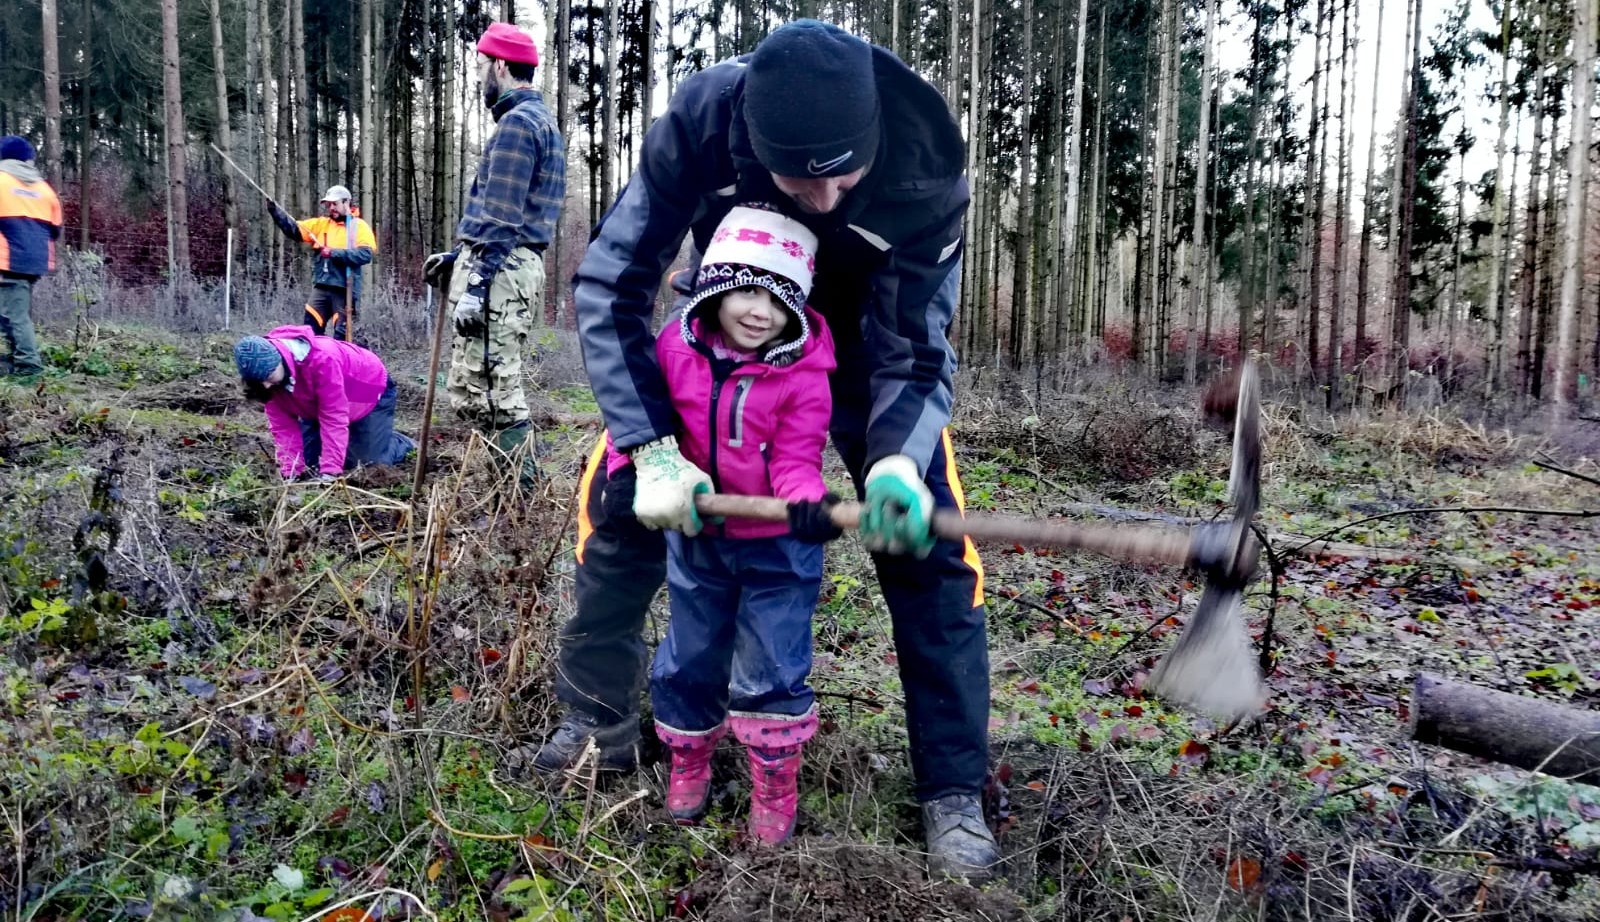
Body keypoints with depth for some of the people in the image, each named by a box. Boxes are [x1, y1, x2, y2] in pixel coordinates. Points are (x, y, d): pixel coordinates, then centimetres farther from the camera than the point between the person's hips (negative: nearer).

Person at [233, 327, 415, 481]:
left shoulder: (321, 359, -42)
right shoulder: (269, 368, -22)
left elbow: (334, 417, -41)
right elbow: (282, 424, -19)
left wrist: (329, 472, -44)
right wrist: (291, 472, -30)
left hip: (371, 389, -6)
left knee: (370, 463, -7)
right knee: (310, 462, 2)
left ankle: (403, 444, 25)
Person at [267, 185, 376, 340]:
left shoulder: (359, 226, 0)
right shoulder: (321, 224, 15)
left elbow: (365, 255, -14)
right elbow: (293, 229, 6)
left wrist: (333, 253, -17)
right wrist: (275, 211, -8)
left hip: (344, 289, -5)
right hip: (321, 288, 5)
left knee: (341, 336, -2)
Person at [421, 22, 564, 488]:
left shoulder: (516, 122, -10)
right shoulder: (540, 119, 23)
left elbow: (501, 216, -17)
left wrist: (476, 284, -19)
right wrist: (458, 258, 26)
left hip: (499, 274, -10)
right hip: (513, 268, 10)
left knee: (490, 394, -9)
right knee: (469, 387, 15)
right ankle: (523, 481, 17)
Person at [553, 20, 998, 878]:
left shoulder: (925, 172, -34)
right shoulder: (702, 115, -33)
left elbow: (913, 353, -26)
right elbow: (609, 284, -27)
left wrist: (898, 459, -49)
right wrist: (653, 448, -37)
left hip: (862, 339, -1)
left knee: (925, 538, -13)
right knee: (620, 494, -5)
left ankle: (954, 791, 2)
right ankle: (600, 724, 18)